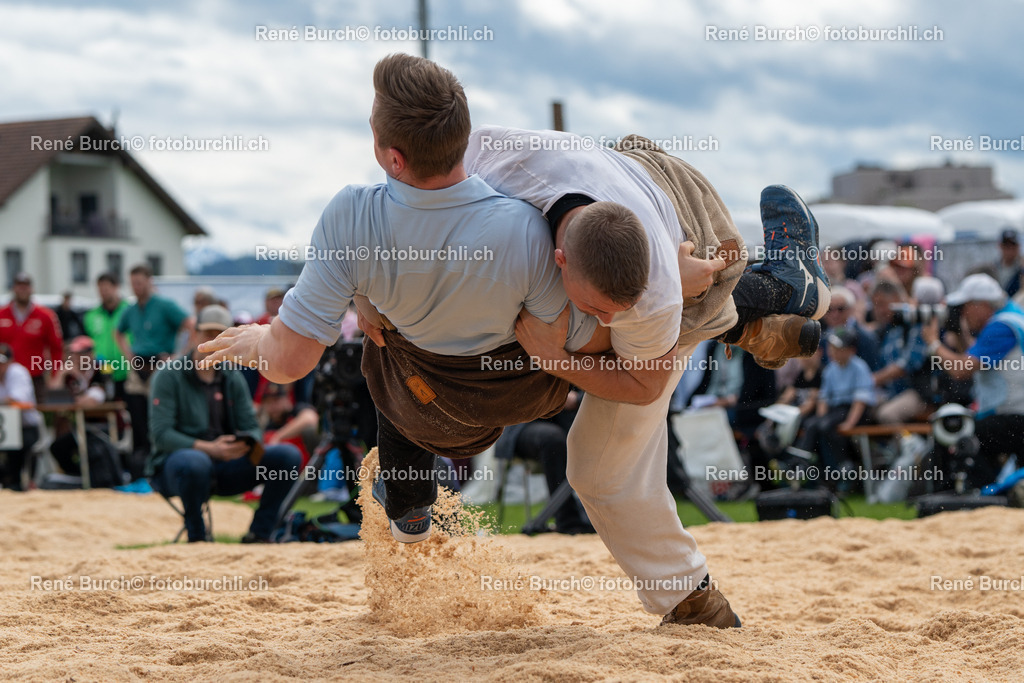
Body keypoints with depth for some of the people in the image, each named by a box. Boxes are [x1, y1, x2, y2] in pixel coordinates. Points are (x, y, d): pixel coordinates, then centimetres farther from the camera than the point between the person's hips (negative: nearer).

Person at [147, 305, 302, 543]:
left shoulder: (234, 379, 13)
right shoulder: (168, 376, -4)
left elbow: (251, 428, 8)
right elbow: (160, 434, -13)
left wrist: (247, 444, -18)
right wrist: (208, 448, -25)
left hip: (225, 465, 5)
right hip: (174, 464, -5)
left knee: (288, 455, -13)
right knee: (196, 462, -42)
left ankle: (259, 533, -10)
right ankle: (196, 537, -19)